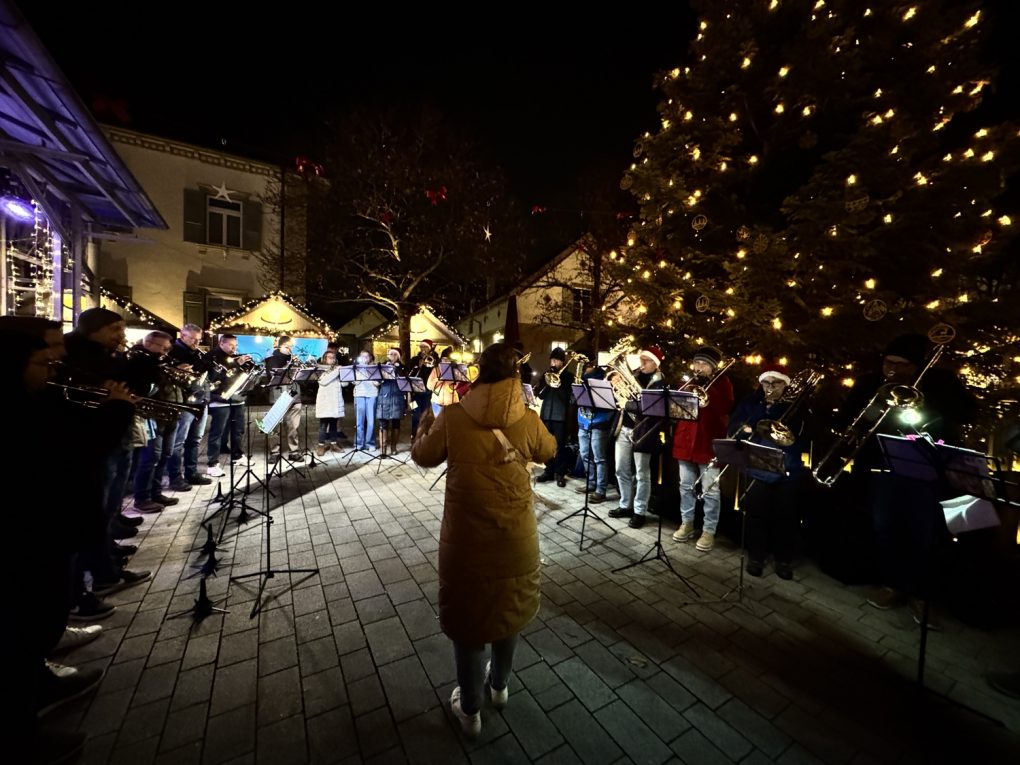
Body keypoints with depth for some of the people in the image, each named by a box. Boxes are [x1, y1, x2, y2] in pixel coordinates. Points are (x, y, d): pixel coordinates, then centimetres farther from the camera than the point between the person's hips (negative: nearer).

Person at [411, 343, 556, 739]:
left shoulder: (452, 416, -14)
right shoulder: (529, 420, -10)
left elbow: (423, 456, 2)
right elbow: (548, 452, 11)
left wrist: (425, 425, 21)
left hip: (466, 539, -2)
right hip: (516, 537, 2)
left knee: (467, 616, 20)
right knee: (509, 610, 26)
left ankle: (470, 710, 40)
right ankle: (500, 685, 50)